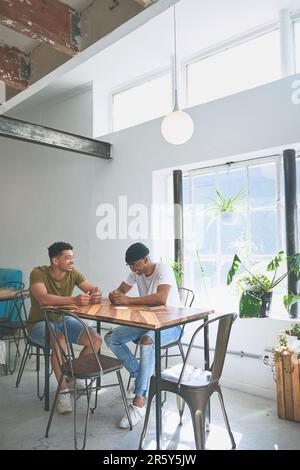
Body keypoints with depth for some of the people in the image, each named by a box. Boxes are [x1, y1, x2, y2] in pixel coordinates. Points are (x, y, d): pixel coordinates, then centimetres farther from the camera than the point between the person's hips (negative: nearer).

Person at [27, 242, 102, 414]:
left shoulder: (73, 273, -8)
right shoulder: (38, 273, -23)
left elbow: (94, 289, -12)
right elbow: (43, 298, -39)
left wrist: (96, 295, -38)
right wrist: (74, 300, -50)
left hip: (63, 320, 5)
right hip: (40, 323, -5)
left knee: (96, 340, -11)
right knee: (61, 342, -36)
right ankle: (64, 390, -16)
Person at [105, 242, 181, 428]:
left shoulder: (163, 269, -21)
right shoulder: (136, 272, 2)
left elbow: (161, 298, -38)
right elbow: (120, 291, 8)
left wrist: (128, 300, -36)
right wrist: (115, 295, -18)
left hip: (171, 324, -8)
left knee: (147, 342, -38)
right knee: (110, 338, -6)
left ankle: (139, 403, -30)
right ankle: (142, 376, 5)